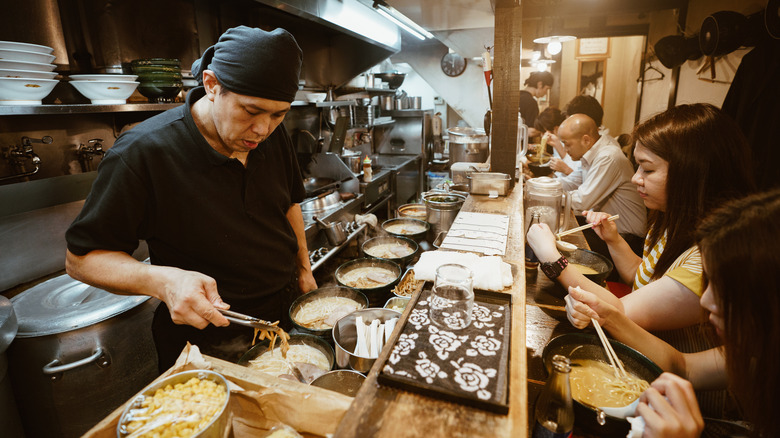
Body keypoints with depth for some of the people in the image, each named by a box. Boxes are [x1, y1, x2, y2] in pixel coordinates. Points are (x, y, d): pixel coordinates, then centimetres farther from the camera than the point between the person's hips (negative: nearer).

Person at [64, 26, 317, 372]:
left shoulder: (273, 135, -7)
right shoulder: (142, 153, -24)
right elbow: (81, 258, -16)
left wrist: (303, 268, 8)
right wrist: (163, 280, -34)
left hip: (287, 312, 6)